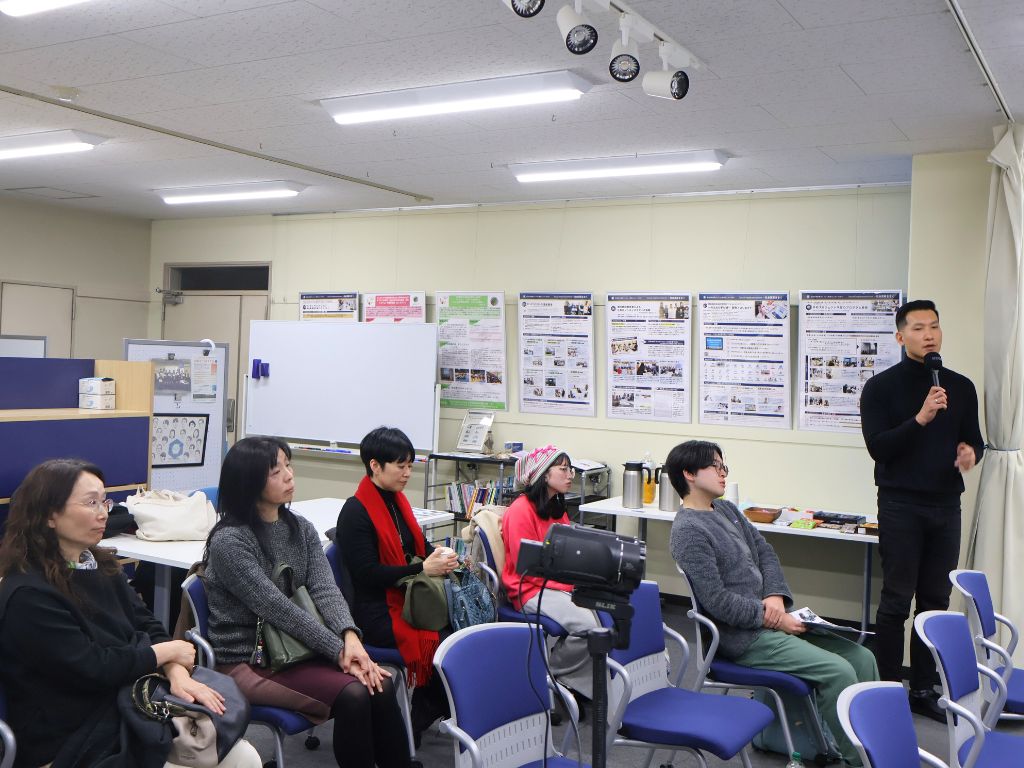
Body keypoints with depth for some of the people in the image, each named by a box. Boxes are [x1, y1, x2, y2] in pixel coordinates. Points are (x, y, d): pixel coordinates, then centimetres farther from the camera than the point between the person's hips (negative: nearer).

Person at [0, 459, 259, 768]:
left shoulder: (99, 565, 10)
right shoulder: (28, 596, -17)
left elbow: (146, 625, 7)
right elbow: (91, 669, -20)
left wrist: (177, 672, -13)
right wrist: (167, 653, -8)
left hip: (129, 712, 8)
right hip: (75, 743, -8)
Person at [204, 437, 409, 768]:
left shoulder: (301, 528, 7)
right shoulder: (229, 541, -14)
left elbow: (325, 588, -6)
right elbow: (277, 608, -20)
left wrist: (350, 636, -25)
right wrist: (339, 651, -22)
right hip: (248, 661, -6)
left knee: (379, 685, -18)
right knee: (352, 695, -25)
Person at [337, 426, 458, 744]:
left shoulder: (397, 500, 14)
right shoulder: (355, 512, -10)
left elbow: (418, 543, 22)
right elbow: (366, 573, -16)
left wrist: (441, 555, -1)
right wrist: (423, 569, -20)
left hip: (408, 595, 8)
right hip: (376, 612, -7)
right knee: (437, 638, -25)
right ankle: (419, 721, -4)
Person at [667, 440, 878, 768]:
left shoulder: (726, 509, 13)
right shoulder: (689, 530, -15)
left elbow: (765, 552, 14)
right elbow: (717, 601, -20)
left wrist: (775, 596, -4)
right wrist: (772, 619, -15)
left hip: (771, 617, 9)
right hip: (743, 637, -9)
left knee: (861, 657, 1)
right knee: (839, 671, -18)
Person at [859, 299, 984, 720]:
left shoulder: (961, 387, 10)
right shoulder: (881, 387, -3)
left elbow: (974, 438, 16)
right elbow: (878, 448, -11)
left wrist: (971, 451, -8)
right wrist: (921, 418, -22)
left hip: (946, 505, 4)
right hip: (901, 506, -4)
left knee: (936, 601, 9)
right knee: (896, 601, 0)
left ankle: (924, 689, 19)